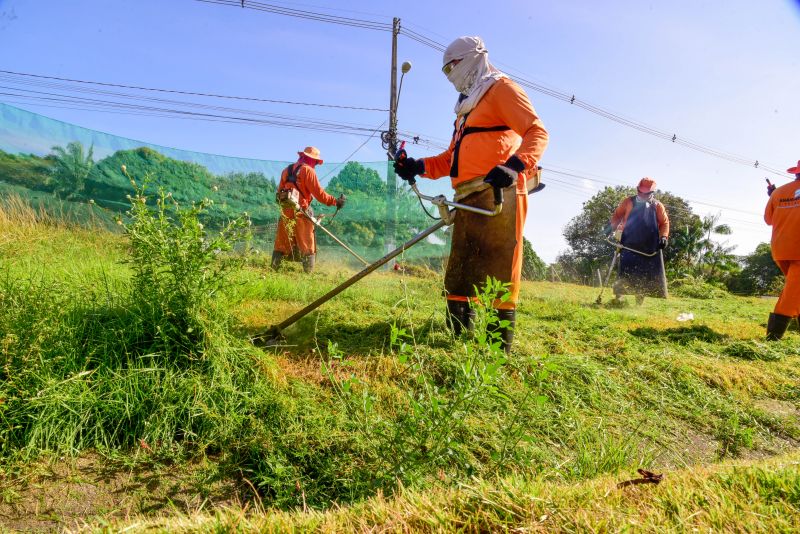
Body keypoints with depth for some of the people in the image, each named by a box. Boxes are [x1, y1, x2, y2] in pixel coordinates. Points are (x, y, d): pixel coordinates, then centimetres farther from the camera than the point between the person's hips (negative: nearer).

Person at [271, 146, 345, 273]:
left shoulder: (287, 170, 16)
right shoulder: (308, 170, -6)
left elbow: (279, 191, 16)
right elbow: (318, 193, -11)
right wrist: (335, 201, -6)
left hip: (285, 211, 6)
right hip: (301, 212, -6)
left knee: (281, 243, 11)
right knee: (307, 245, 1)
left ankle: (273, 269, 11)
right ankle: (308, 272, 0)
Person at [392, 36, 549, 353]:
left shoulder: (500, 88, 4)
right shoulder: (466, 106, 30)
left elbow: (537, 131, -9)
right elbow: (451, 158, 27)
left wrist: (515, 165, -25)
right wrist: (418, 167, 12)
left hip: (498, 192, -9)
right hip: (469, 200, 9)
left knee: (498, 271, -11)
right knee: (459, 273, 9)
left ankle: (500, 345, -5)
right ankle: (460, 338, 17)